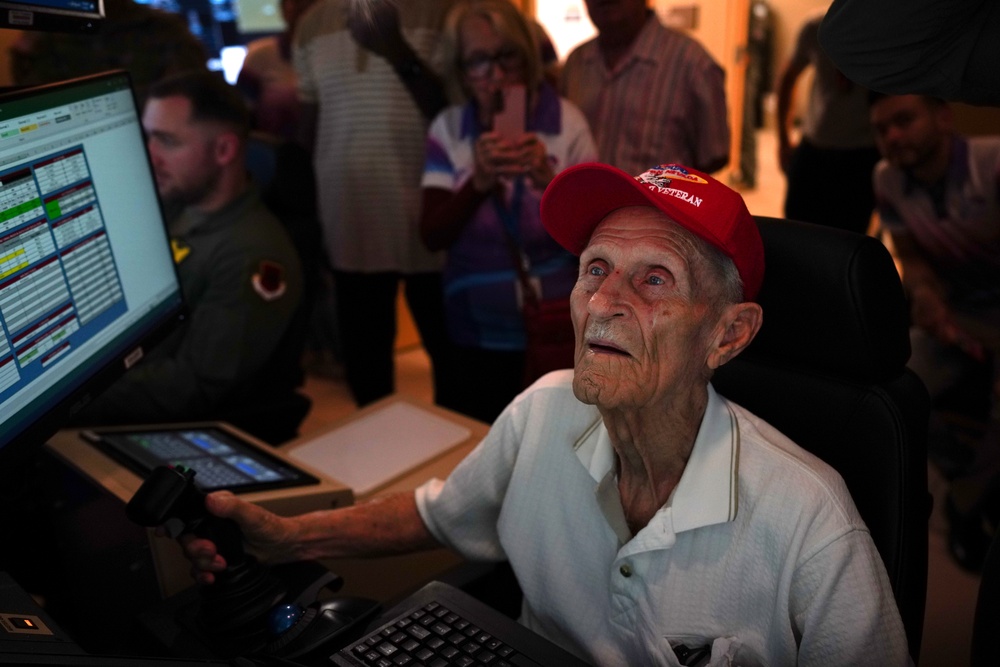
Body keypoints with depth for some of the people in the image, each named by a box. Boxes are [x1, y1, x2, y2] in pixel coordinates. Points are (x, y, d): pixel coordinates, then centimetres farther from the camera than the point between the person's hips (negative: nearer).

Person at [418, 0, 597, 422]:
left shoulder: (566, 121, -8)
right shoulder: (447, 129, -3)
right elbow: (433, 238, -9)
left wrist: (548, 179, -27)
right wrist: (479, 182, -26)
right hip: (476, 336, 2)